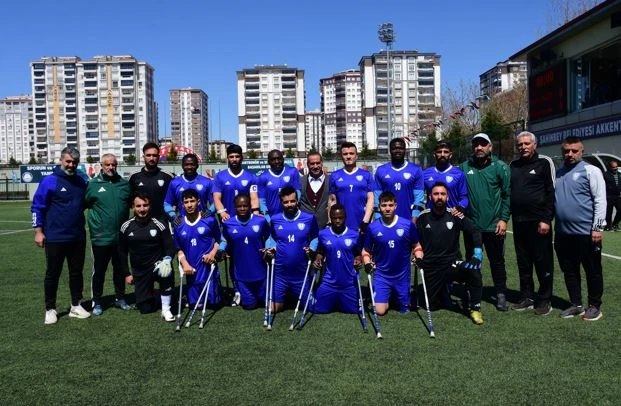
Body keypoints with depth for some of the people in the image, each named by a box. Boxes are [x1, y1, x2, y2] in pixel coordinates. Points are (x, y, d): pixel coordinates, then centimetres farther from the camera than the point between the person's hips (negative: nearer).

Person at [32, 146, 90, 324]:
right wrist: (38, 231, -9)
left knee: (77, 273, 12)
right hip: (55, 238, -4)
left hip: (78, 237, 5)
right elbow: (37, 206, -6)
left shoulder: (81, 182, 7)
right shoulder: (49, 181, -8)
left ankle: (76, 306, 25)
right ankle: (50, 309, 19)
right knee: (53, 274, 7)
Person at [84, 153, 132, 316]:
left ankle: (120, 298, 30)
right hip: (100, 238, -3)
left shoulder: (125, 184, 5)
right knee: (99, 271, 7)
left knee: (121, 269, 15)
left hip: (121, 237, 3)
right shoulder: (93, 184, -4)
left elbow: (132, 203, 16)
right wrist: (93, 219, -8)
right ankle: (97, 302, 21)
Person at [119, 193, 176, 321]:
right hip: (139, 272, 2)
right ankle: (150, 294, 34)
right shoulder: (126, 227, -1)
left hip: (157, 266, -2)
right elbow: (122, 252, 9)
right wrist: (127, 274, 6)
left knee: (166, 270, -39)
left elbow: (170, 247, -6)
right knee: (145, 308, -3)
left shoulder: (159, 225, -7)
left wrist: (167, 260, -27)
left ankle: (166, 309, -22)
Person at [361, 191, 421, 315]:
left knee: (404, 309, 11)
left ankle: (396, 295, 42)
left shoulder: (408, 224, -9)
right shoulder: (372, 227, -8)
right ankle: (387, 297, 26)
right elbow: (366, 250, 3)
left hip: (403, 275, 1)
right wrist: (367, 263, -15)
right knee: (380, 311, -6)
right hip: (381, 275, -1)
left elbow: (416, 245, 4)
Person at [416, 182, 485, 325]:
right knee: (430, 304, 4)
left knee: (473, 269, -32)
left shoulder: (454, 216, -4)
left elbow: (475, 231, -7)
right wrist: (418, 255, -6)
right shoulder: (423, 217, 0)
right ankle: (442, 287, 39)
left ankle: (475, 309, -16)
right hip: (431, 268, 1)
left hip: (452, 264, -1)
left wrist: (477, 254, -19)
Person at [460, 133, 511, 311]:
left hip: (494, 226, -2)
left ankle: (501, 295, 23)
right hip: (471, 224, 3)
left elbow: (508, 194, -5)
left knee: (497, 261, 9)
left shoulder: (500, 167, -4)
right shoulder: (464, 167, 3)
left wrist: (504, 219, -10)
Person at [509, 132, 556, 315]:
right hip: (519, 222, 6)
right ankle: (527, 297, 21)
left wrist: (546, 220, -14)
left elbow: (551, 192, -8)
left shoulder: (544, 163, -3)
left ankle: (544, 300, 11)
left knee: (543, 262, 2)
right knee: (523, 262, 11)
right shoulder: (513, 166, 13)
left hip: (539, 221, -5)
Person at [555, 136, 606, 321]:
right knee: (569, 271, 13)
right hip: (563, 233, 6)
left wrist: (597, 227, -15)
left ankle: (595, 306, 20)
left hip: (586, 233, -6)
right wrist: (548, 222, 11)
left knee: (593, 271, 7)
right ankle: (576, 305, 26)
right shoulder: (558, 173, 12)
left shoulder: (590, 170, -5)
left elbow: (600, 200, -10)